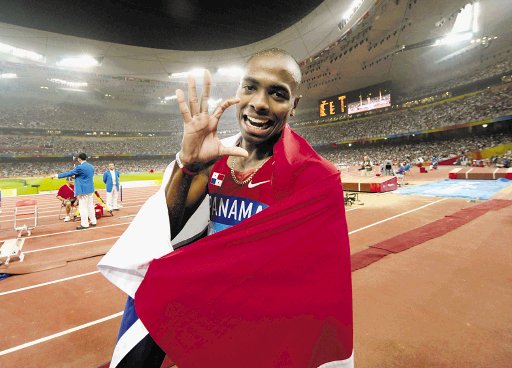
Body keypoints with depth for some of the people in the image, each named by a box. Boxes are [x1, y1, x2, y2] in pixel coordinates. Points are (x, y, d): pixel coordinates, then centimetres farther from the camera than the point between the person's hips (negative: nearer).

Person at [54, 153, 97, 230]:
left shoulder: (80, 167, -14)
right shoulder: (91, 166, 9)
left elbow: (69, 173, -9)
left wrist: (58, 175, 2)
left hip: (83, 190, -8)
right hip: (90, 189, 8)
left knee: (83, 207, -2)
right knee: (90, 206, 13)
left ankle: (84, 224, 1)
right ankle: (93, 221, 18)